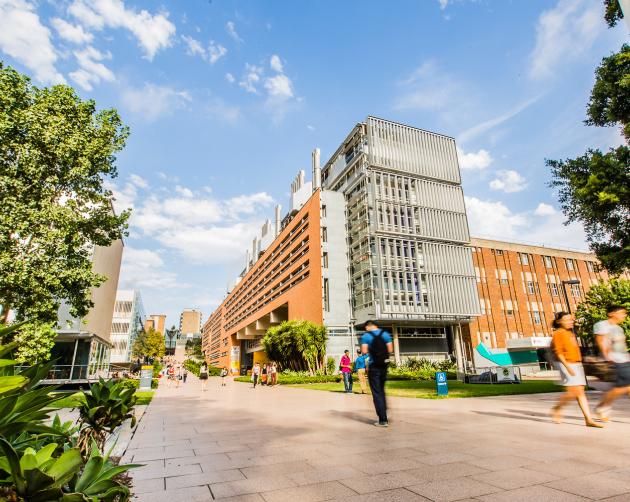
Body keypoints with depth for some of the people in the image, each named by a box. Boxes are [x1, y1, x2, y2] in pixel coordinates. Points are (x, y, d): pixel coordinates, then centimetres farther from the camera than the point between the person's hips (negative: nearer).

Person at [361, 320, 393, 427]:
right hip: (384, 365, 5)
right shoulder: (385, 334, 3)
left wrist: (371, 350, 8)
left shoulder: (366, 336, -7)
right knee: (381, 391, 21)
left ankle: (383, 420, 1)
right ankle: (383, 414, 25)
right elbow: (390, 350, -1)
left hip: (374, 367, -4)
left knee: (376, 393, 1)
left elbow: (364, 351, -14)